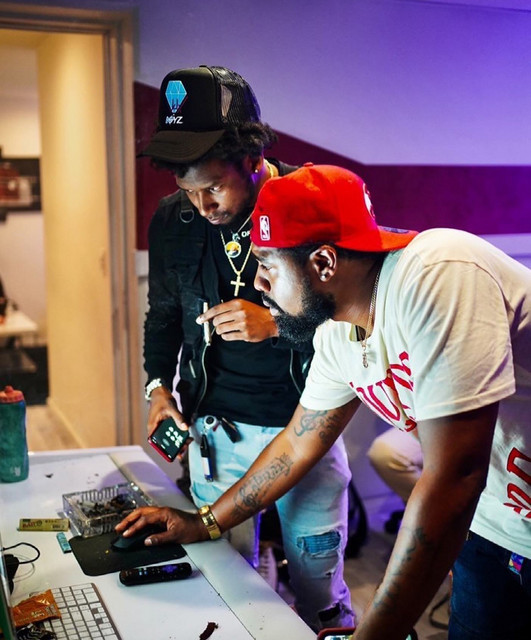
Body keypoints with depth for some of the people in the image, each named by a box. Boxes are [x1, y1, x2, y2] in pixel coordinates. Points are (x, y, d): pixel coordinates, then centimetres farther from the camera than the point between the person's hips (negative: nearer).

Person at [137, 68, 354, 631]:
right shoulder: (171, 220, -1)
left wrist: (275, 324, -22)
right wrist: (159, 385, 1)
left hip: (303, 422, -2)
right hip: (214, 427, 3)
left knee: (317, 574, 11)